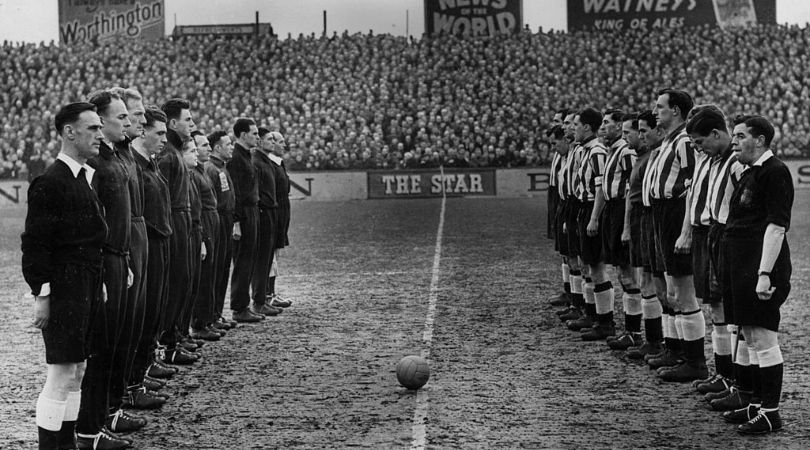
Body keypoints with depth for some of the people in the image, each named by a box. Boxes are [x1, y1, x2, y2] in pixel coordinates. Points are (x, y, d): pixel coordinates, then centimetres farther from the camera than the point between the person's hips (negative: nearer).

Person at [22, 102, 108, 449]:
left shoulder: (86, 177, 13)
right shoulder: (50, 183, -14)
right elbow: (35, 244, -15)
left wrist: (98, 285, 16)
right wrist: (41, 294, -17)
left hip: (87, 289, 9)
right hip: (64, 290, -9)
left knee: (77, 374, 14)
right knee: (62, 375, -5)